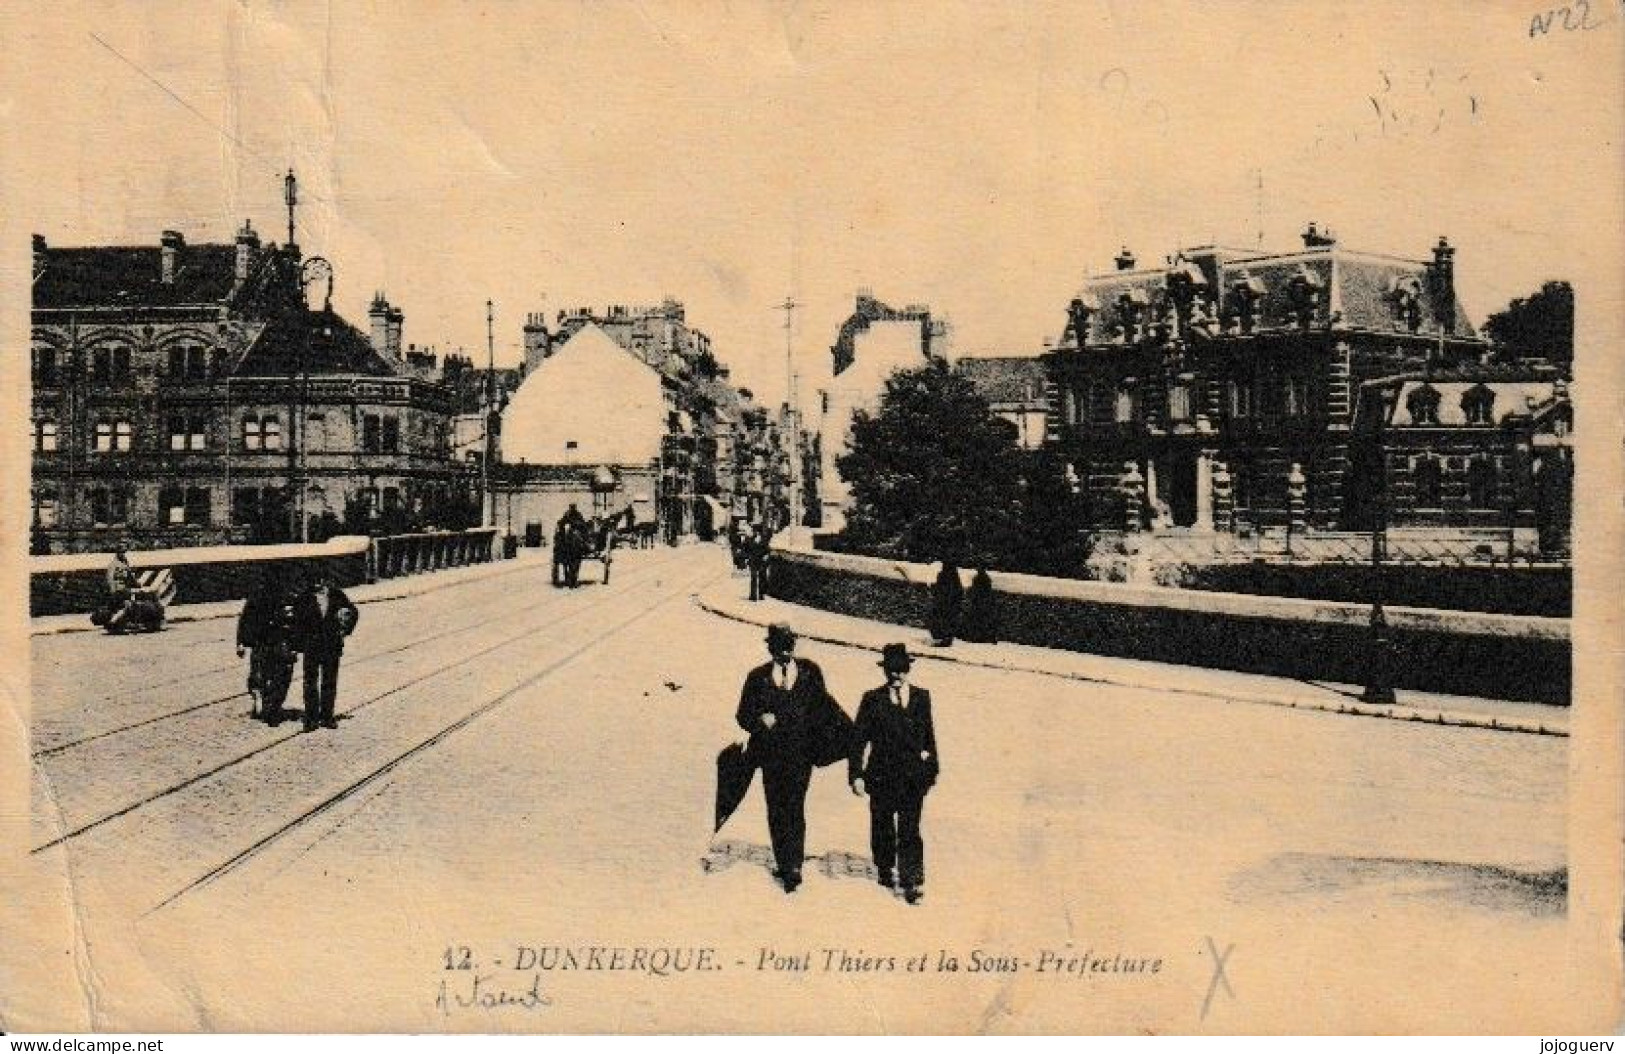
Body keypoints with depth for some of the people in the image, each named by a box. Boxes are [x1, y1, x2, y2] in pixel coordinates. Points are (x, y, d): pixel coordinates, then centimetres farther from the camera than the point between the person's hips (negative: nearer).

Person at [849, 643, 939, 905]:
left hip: (914, 775, 0)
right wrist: (856, 774, -8)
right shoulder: (873, 699, -2)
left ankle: (911, 882, -5)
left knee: (909, 829, -6)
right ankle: (886, 870, 34)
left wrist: (931, 768, 15)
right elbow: (859, 739, -2)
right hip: (883, 775, 0)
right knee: (883, 826, 13)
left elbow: (928, 734, 13)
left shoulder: (921, 697, 4)